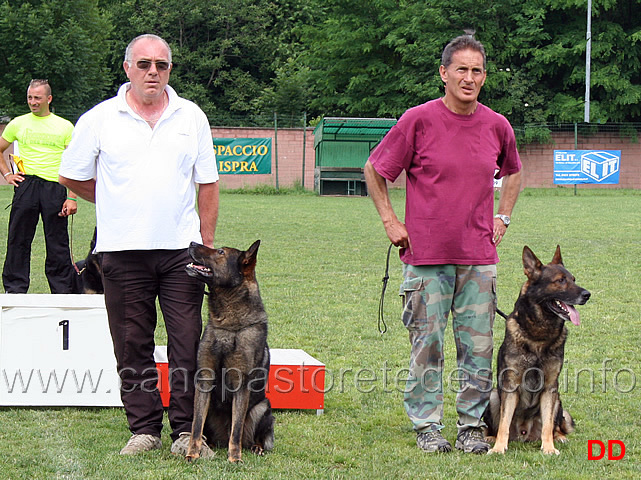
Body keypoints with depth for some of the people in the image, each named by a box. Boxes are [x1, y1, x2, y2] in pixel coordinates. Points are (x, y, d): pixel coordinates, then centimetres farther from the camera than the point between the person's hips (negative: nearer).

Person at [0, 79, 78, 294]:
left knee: (58, 244, 1)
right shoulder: (18, 124, 10)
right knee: (18, 240, 1)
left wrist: (72, 198, -5)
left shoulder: (64, 127, 6)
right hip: (26, 186, 1)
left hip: (55, 188, -1)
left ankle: (63, 291, 8)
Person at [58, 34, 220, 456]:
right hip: (123, 250, -1)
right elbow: (71, 177, 11)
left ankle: (187, 430, 5)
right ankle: (144, 429, 12)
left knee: (188, 343, -2)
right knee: (133, 346, 3)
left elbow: (207, 184, 11)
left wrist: (207, 244, 7)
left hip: (181, 249, 1)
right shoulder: (101, 119, 3)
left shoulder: (191, 117, 8)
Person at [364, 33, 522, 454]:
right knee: (427, 345, 1)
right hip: (427, 255, -3)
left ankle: (472, 425, 16)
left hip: (479, 257, 3)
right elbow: (374, 170, 5)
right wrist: (390, 221, 1)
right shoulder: (418, 121, -6)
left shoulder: (497, 126, 5)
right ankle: (428, 426, 11)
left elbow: (513, 172, 27)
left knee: (478, 347, 5)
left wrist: (502, 218, 16)